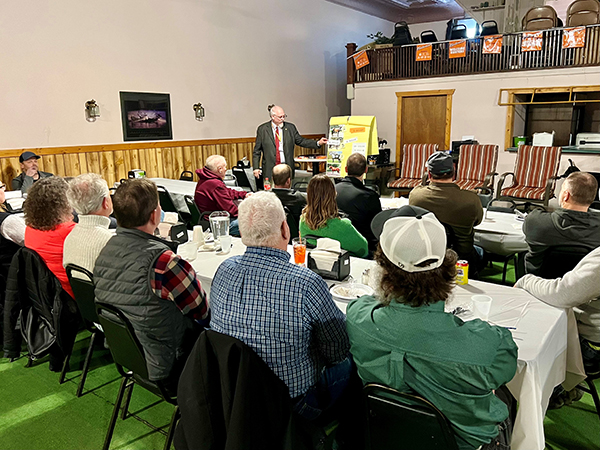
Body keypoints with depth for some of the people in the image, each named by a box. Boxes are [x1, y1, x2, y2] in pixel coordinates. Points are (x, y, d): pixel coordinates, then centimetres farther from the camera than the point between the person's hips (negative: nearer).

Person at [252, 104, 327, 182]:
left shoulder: (290, 127, 7)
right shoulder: (262, 129, 3)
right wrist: (256, 168, -1)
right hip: (270, 169, -1)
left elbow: (301, 141, 12)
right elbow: (257, 150, 5)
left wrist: (318, 143, 0)